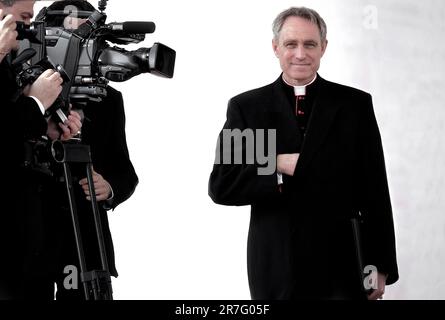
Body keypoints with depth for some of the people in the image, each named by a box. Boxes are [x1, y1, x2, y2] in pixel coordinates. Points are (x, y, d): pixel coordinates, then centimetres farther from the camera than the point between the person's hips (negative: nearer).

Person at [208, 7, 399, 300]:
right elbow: (220, 186, -3)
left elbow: (375, 191, 3)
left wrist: (379, 266, 0)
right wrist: (276, 167, -16)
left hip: (342, 265, 0)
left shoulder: (355, 104, 3)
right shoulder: (246, 107, 3)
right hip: (276, 267, 0)